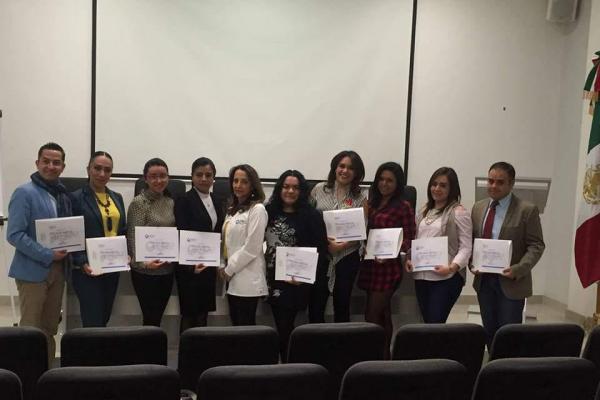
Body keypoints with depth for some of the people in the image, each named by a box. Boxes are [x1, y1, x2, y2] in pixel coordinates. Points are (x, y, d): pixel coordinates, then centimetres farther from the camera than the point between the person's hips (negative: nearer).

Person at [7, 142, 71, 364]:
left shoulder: (64, 195, 10)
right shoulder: (25, 193, -10)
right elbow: (14, 235, -16)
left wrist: (69, 250, -3)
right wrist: (47, 255, -18)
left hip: (57, 269, 6)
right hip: (33, 270, -6)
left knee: (50, 329, 13)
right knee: (31, 330, 0)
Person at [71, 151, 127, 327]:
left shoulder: (117, 198, 12)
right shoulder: (76, 198, -7)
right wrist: (82, 263, -20)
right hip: (88, 270, -6)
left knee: (104, 319, 13)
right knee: (93, 323, -5)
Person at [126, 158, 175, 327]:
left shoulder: (170, 202, 10)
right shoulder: (138, 202, -8)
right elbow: (133, 238, -13)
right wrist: (143, 262, -27)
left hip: (167, 270, 6)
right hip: (146, 272, -5)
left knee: (157, 318, 12)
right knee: (151, 319, -2)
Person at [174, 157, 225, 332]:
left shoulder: (217, 201, 11)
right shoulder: (183, 201, -9)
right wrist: (191, 265, -25)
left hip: (210, 266, 6)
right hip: (189, 268, -6)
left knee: (203, 314, 13)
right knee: (189, 314, 2)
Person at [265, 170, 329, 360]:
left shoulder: (311, 216, -7)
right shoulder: (270, 212, 5)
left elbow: (321, 250, -9)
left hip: (295, 281, -4)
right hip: (273, 279, 4)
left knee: (285, 326, -3)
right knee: (281, 325, 12)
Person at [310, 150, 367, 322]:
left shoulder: (360, 199, 0)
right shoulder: (319, 189, 3)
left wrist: (342, 245, -16)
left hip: (347, 257, 0)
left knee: (342, 303, 12)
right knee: (316, 303, 3)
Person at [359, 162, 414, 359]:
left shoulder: (403, 207, -6)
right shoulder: (372, 202, 11)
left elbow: (408, 239, -7)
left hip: (388, 267, -6)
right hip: (369, 264, 6)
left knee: (372, 315, -7)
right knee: (382, 315, 15)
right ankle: (384, 356, 26)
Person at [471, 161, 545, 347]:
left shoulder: (527, 210, -7)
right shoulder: (478, 207, 8)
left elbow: (536, 246, -8)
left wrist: (518, 269, -21)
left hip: (511, 282, -5)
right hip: (483, 280, 5)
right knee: (489, 331, 13)